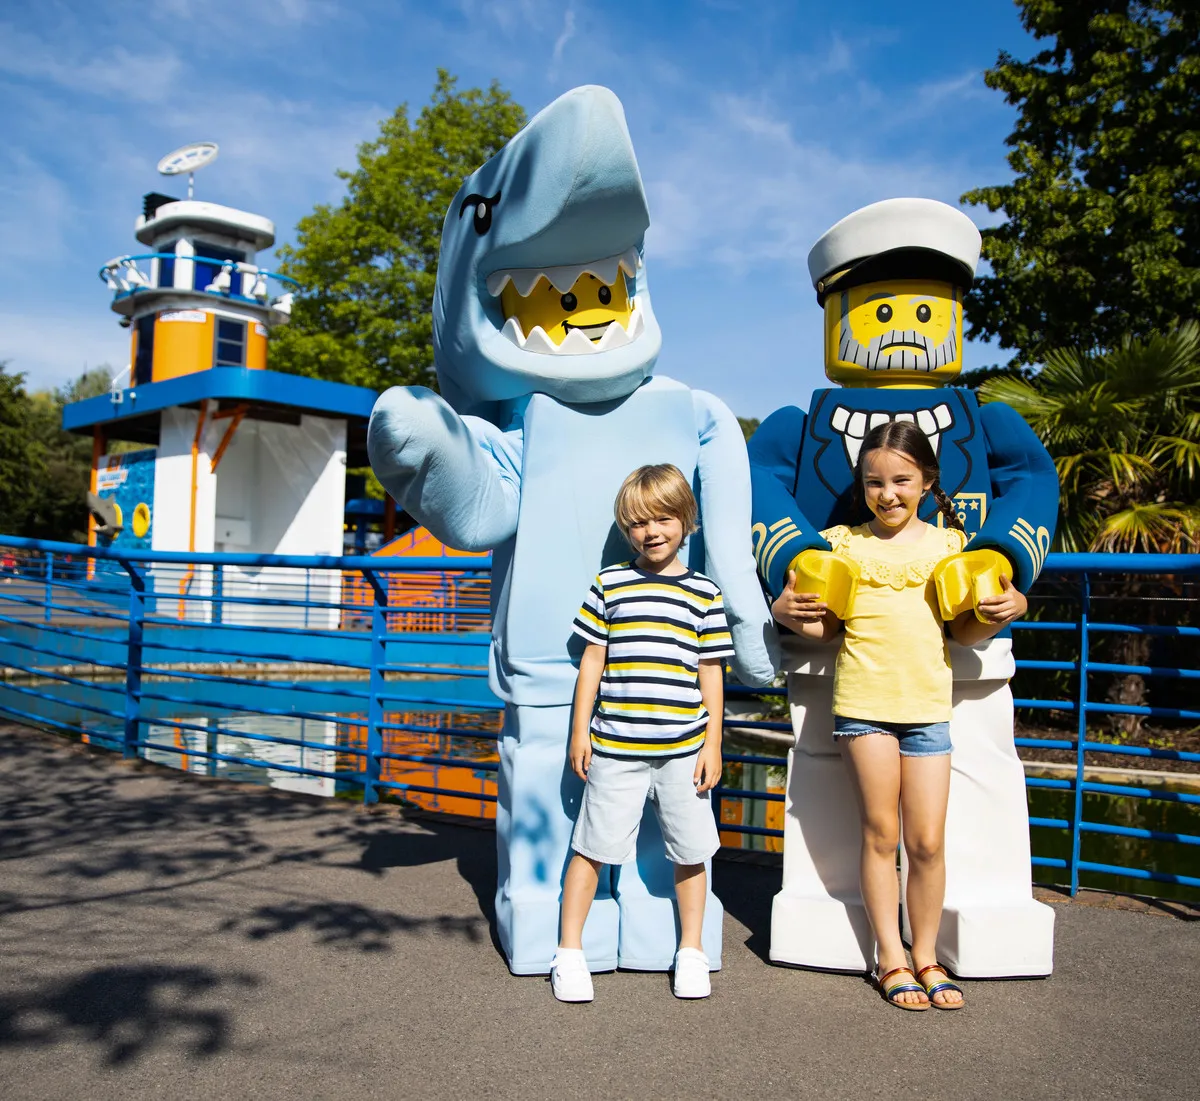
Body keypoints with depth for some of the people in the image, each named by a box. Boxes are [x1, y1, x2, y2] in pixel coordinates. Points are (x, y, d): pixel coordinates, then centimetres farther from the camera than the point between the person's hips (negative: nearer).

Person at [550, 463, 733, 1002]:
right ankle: (569, 952, 22)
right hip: (614, 748, 0)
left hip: (683, 750, 1)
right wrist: (580, 730, 4)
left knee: (689, 853, 10)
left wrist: (713, 743, 3)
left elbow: (711, 672, 6)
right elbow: (592, 660, 6)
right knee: (591, 848, 7)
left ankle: (690, 952, 29)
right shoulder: (609, 584, 4)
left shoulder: (704, 592, 5)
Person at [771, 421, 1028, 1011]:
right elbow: (824, 627, 6)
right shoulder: (843, 542, 5)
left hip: (928, 703, 1)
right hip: (862, 701, -1)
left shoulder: (948, 542, 9)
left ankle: (925, 955, 22)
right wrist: (788, 610, -13)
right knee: (880, 833, 4)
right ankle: (890, 958, 17)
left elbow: (964, 629, 11)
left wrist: (1002, 609, -7)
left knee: (928, 841, 3)